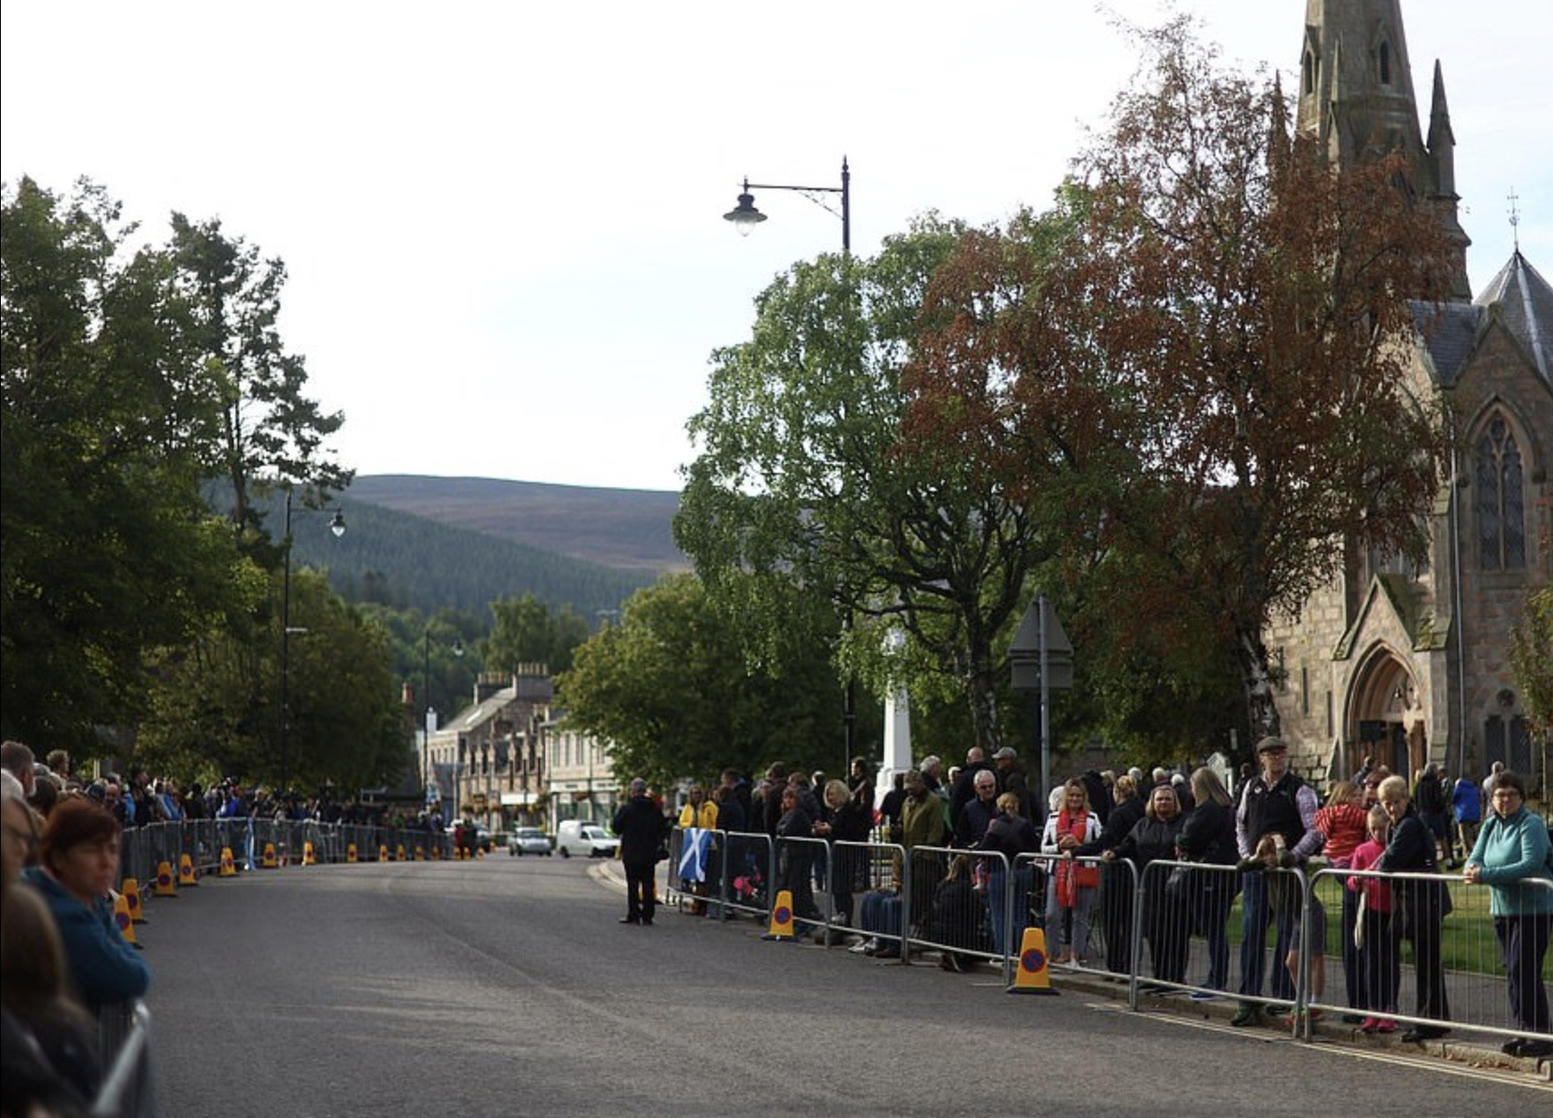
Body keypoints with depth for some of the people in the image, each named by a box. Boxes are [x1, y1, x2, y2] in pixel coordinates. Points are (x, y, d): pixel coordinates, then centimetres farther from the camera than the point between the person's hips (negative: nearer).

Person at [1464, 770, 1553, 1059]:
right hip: (1502, 910, 8)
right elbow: (1475, 858, 8)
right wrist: (1473, 870, -18)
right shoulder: (1491, 826, 10)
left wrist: (1486, 876, -28)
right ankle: (1524, 1031, 18)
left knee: (1523, 971, -11)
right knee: (1513, 973, 10)